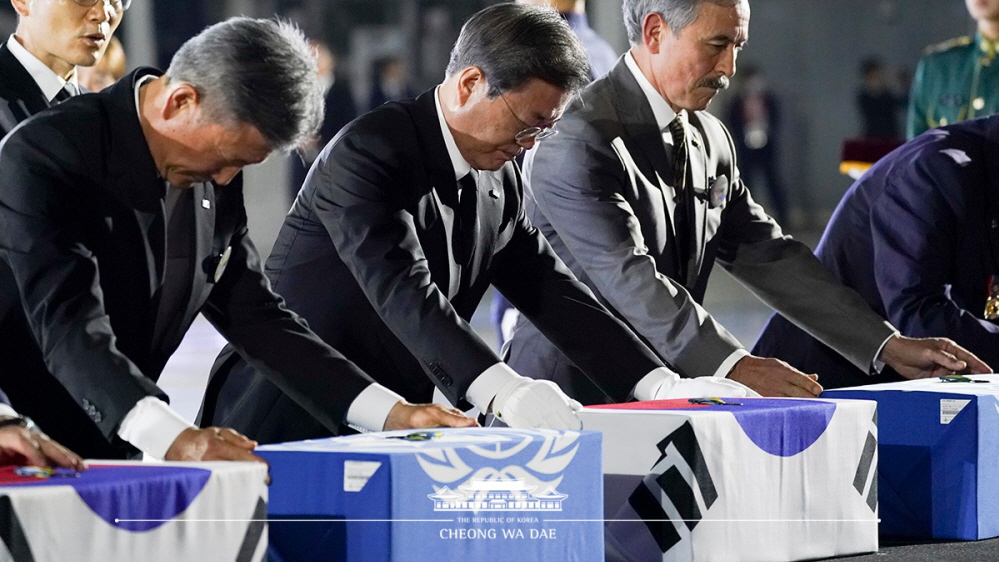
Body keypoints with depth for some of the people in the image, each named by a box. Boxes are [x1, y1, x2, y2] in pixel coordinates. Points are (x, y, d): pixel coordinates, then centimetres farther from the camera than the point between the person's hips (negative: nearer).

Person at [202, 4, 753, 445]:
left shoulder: (499, 184, 9)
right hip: (288, 425, -7)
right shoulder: (368, 153, -18)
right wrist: (503, 390, -44)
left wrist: (661, 386, -3)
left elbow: (553, 294, 10)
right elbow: (403, 291, -31)